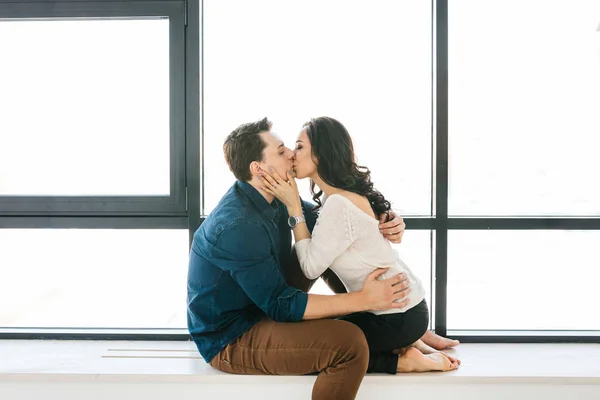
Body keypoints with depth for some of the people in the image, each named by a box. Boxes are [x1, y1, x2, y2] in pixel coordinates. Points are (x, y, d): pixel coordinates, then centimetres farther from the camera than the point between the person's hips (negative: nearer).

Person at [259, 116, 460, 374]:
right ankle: (403, 344, 17)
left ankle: (401, 360, 0)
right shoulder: (347, 195, 5)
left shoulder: (339, 205, -25)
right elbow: (321, 258, 6)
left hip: (398, 315, -9)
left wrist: (293, 206, -16)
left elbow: (311, 268, -18)